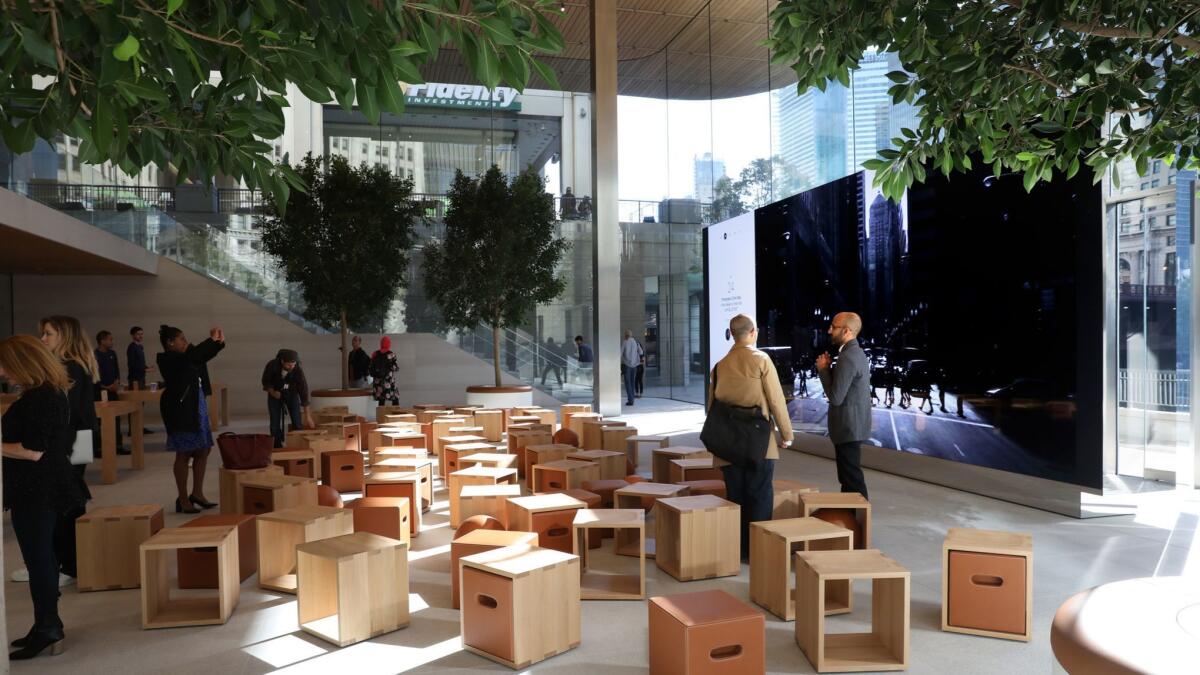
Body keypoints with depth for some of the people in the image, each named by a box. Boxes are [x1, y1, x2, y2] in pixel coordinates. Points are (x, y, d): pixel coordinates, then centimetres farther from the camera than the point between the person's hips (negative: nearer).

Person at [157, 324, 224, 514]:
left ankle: (197, 493, 21)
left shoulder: (184, 358, 13)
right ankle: (183, 500, 7)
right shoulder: (166, 359, -11)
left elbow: (204, 356, 21)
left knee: (203, 450, 10)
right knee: (184, 454, -2)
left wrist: (218, 342, 1)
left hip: (197, 408, 9)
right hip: (180, 409, -9)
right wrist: (211, 339, -19)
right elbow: (192, 355, -27)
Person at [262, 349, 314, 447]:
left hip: (292, 394, 0)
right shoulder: (272, 365, -29)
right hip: (275, 394, 0)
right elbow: (265, 381, -9)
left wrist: (308, 416, -31)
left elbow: (304, 391, -30)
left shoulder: (298, 370, -31)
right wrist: (272, 392, -29)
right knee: (275, 424, -6)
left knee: (297, 423, -9)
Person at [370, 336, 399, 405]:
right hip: (389, 382, -5)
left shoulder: (375, 355, 4)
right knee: (395, 400, 4)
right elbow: (395, 367, -8)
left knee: (381, 401, 9)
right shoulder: (390, 355, -10)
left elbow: (371, 368, 8)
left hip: (378, 382, 5)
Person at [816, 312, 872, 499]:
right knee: (849, 475, 18)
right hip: (853, 424, 11)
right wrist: (829, 367, 3)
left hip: (848, 426, -11)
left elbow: (835, 397, -22)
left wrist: (823, 369, -13)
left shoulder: (847, 358, -21)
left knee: (852, 477, -3)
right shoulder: (856, 353, 12)